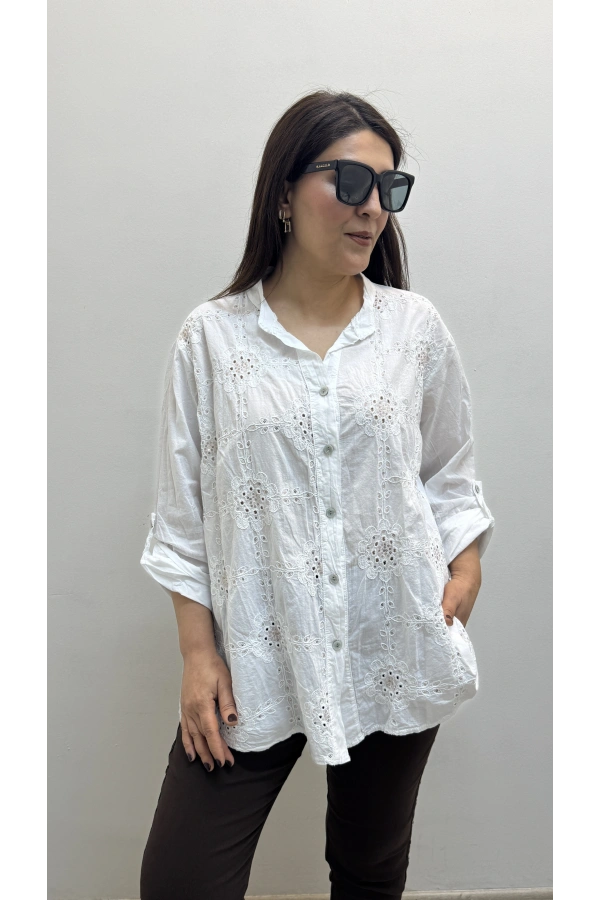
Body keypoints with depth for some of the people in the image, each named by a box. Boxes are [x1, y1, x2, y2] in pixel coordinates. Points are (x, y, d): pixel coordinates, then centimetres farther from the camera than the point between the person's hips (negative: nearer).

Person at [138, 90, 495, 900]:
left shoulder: (416, 327, 2)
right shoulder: (212, 337, -3)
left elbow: (450, 474, 11)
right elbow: (182, 513, -1)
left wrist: (465, 567, -5)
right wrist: (198, 653, -3)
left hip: (396, 652, 2)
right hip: (255, 659, -1)